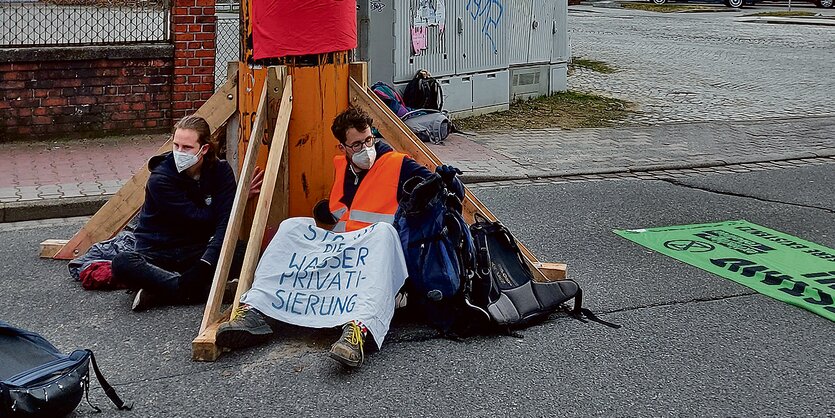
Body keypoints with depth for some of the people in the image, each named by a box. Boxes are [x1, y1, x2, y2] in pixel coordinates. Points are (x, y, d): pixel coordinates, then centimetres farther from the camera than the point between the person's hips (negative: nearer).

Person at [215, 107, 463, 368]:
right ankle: (256, 311, -30)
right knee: (293, 227, -12)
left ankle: (360, 327, -60)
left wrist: (446, 179, -24)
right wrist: (326, 213, 16)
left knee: (383, 231, -38)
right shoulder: (340, 166, 17)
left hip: (378, 254, -5)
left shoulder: (398, 165, 2)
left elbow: (454, 194, -3)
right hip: (338, 247, 5)